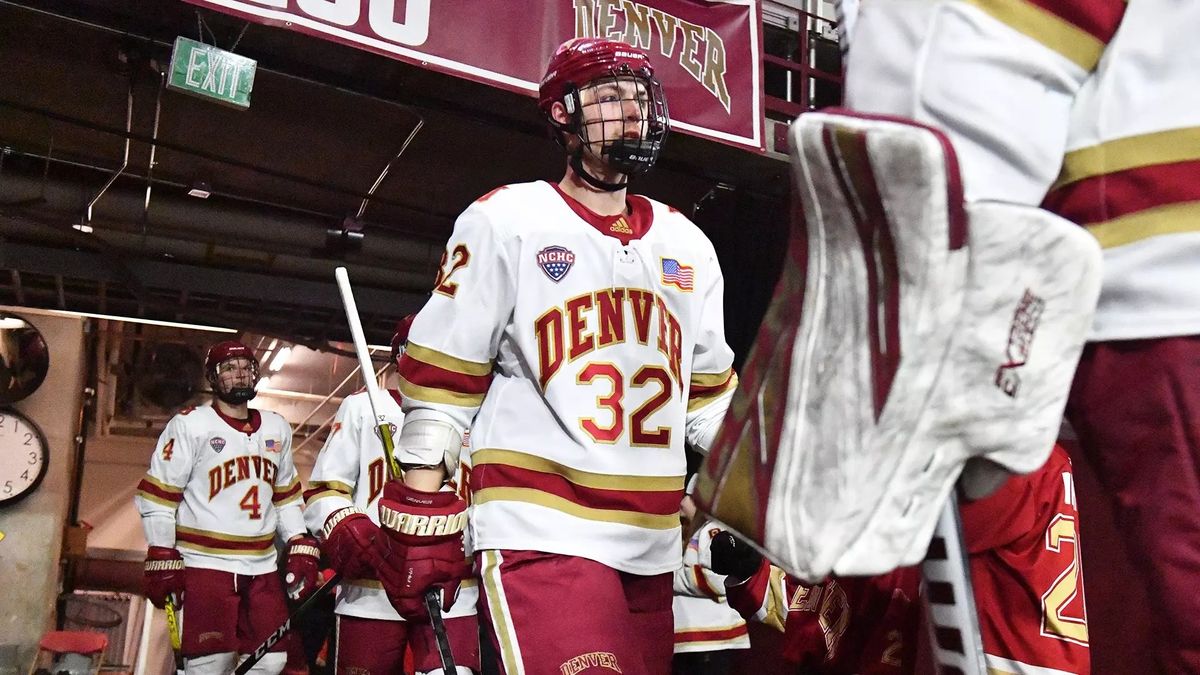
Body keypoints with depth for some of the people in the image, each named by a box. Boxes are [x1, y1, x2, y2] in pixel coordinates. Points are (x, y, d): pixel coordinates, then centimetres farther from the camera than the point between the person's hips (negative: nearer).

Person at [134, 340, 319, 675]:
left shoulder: (277, 428, 12)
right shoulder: (189, 425, -5)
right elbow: (156, 496, -6)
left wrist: (301, 547, 10)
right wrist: (162, 561, -10)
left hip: (262, 568, 5)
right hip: (205, 565, -5)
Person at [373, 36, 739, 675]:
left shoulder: (688, 245, 13)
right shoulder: (505, 221, -3)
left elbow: (710, 397, 18)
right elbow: (439, 378, -4)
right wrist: (422, 516, -6)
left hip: (653, 547, 6)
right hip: (539, 535, -5)